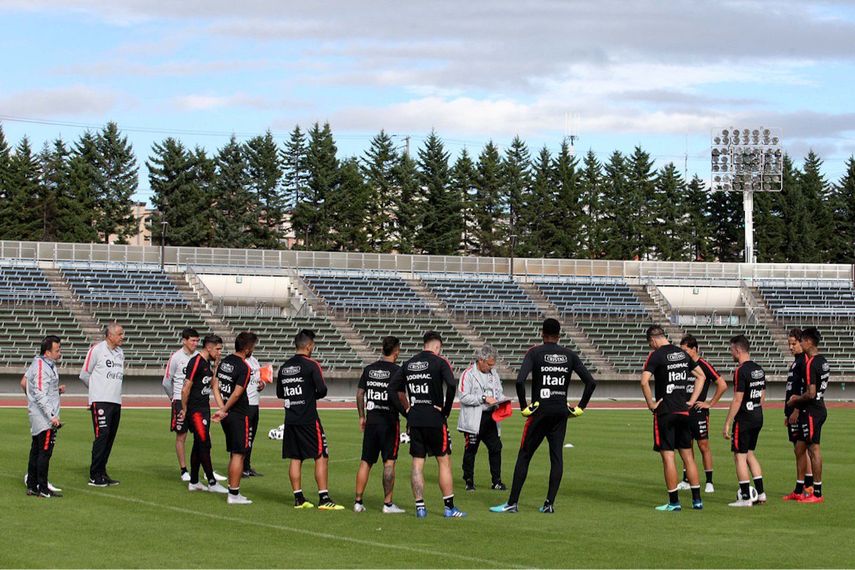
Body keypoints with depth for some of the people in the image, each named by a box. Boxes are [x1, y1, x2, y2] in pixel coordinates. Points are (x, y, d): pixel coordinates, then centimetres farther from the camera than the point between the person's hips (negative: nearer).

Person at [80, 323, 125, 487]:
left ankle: (102, 472, 15)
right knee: (102, 436, -11)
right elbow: (84, 375, 0)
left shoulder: (120, 352, 15)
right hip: (100, 401, -7)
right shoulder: (96, 349, -6)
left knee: (110, 438, 8)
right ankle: (94, 476, -8)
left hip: (116, 401, 7)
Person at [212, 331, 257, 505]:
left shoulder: (224, 361, 9)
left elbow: (215, 386, 9)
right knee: (239, 454, -3)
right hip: (239, 415, -8)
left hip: (227, 414, 8)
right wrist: (224, 410, -8)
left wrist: (222, 410, 3)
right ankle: (234, 494, -2)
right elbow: (237, 394, -19)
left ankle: (232, 490, 20)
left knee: (233, 454, 16)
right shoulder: (244, 367, -16)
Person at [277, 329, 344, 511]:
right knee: (321, 456, -2)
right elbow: (322, 390, -14)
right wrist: (312, 395, 6)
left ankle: (299, 498, 11)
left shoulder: (284, 367, 11)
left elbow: (280, 393, 17)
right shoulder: (311, 365, -8)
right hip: (308, 419, -6)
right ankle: (324, 498, -6)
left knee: (295, 458, 10)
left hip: (290, 419, 6)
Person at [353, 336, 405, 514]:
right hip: (389, 421, -5)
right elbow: (399, 396, -14)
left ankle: (358, 502, 10)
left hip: (371, 421, 5)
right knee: (389, 462, -1)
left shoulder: (368, 369, 7)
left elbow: (359, 394, 10)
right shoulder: (396, 371, -8)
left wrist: (362, 417, 19)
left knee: (366, 462, 9)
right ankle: (388, 504, -1)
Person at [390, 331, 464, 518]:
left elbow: (392, 389, 8)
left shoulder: (408, 364, 10)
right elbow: (451, 385, -20)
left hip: (414, 420, 4)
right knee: (444, 461, 4)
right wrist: (446, 410, -8)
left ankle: (420, 507, 6)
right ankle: (449, 507, 4)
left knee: (417, 463, 8)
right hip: (435, 419, -4)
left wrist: (406, 411, 10)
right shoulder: (439, 362, -5)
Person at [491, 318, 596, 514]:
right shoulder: (570, 355, 5)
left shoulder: (535, 353, -4)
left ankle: (512, 503, 3)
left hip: (540, 411, -3)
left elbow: (520, 380, -18)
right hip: (561, 412, 3)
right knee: (557, 456, 7)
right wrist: (580, 408, 7)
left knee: (524, 456, 4)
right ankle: (549, 504, 4)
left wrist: (524, 407, -9)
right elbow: (591, 382, 1)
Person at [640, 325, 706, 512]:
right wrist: (691, 401, 15)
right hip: (684, 412, 6)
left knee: (668, 456, -1)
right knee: (688, 455, 11)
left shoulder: (656, 355, -9)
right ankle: (697, 499, 12)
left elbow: (644, 381, -22)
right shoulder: (683, 354, 10)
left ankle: (674, 502, 0)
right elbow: (701, 376, 19)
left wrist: (651, 404, -11)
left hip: (665, 412, -6)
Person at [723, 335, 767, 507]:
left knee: (740, 456, -1)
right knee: (750, 454, 18)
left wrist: (727, 424, -15)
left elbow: (737, 400, -19)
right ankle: (760, 493, 17)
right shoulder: (759, 369, 9)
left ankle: (746, 498, 0)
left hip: (743, 420, -8)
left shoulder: (741, 371, -17)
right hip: (757, 418, 9)